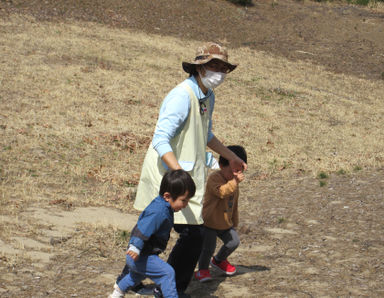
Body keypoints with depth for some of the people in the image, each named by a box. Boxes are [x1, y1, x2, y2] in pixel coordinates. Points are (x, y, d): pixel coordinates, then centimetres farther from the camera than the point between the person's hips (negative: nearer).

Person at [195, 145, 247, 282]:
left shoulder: (233, 181, 6)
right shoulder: (214, 178, -21)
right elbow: (222, 192, -41)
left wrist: (234, 222, 22)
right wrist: (234, 182, -53)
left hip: (226, 224, 7)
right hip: (209, 221, -7)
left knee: (234, 242, 1)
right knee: (208, 247, -13)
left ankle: (219, 261, 29)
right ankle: (202, 269, 13)